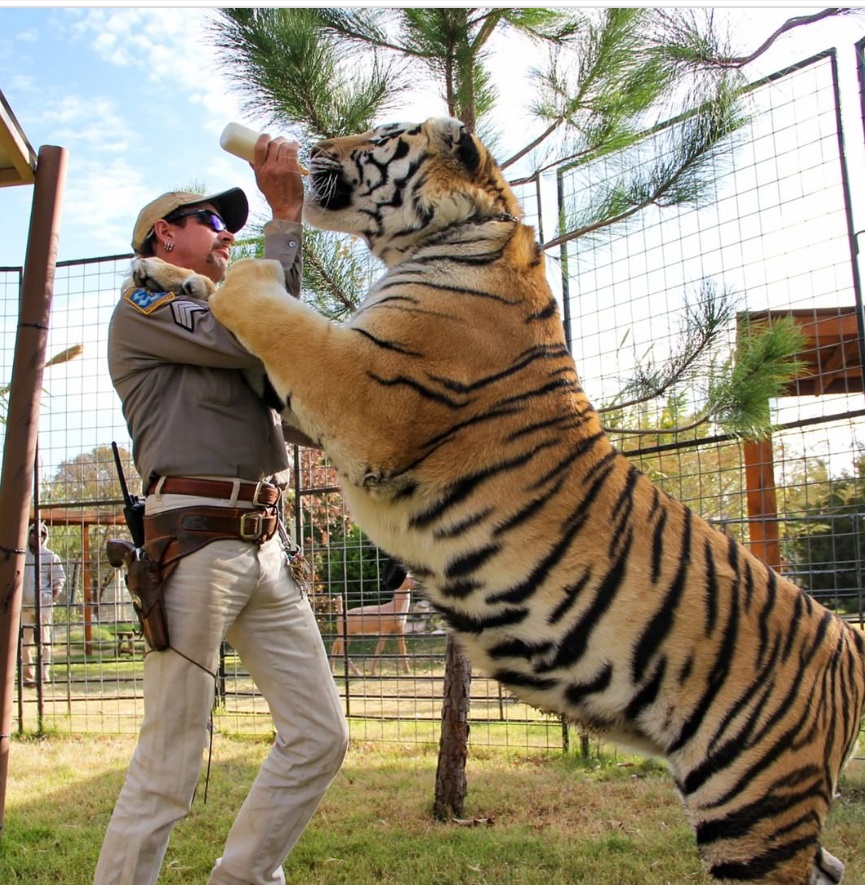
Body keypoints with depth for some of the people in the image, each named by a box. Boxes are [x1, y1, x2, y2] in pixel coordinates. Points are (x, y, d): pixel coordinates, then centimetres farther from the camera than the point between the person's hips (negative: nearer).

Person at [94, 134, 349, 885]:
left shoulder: (218, 322, 27)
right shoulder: (143, 307, 3)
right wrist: (286, 217, -6)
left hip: (265, 546, 8)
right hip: (196, 540, -8)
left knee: (321, 736, 6)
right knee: (168, 765, -5)